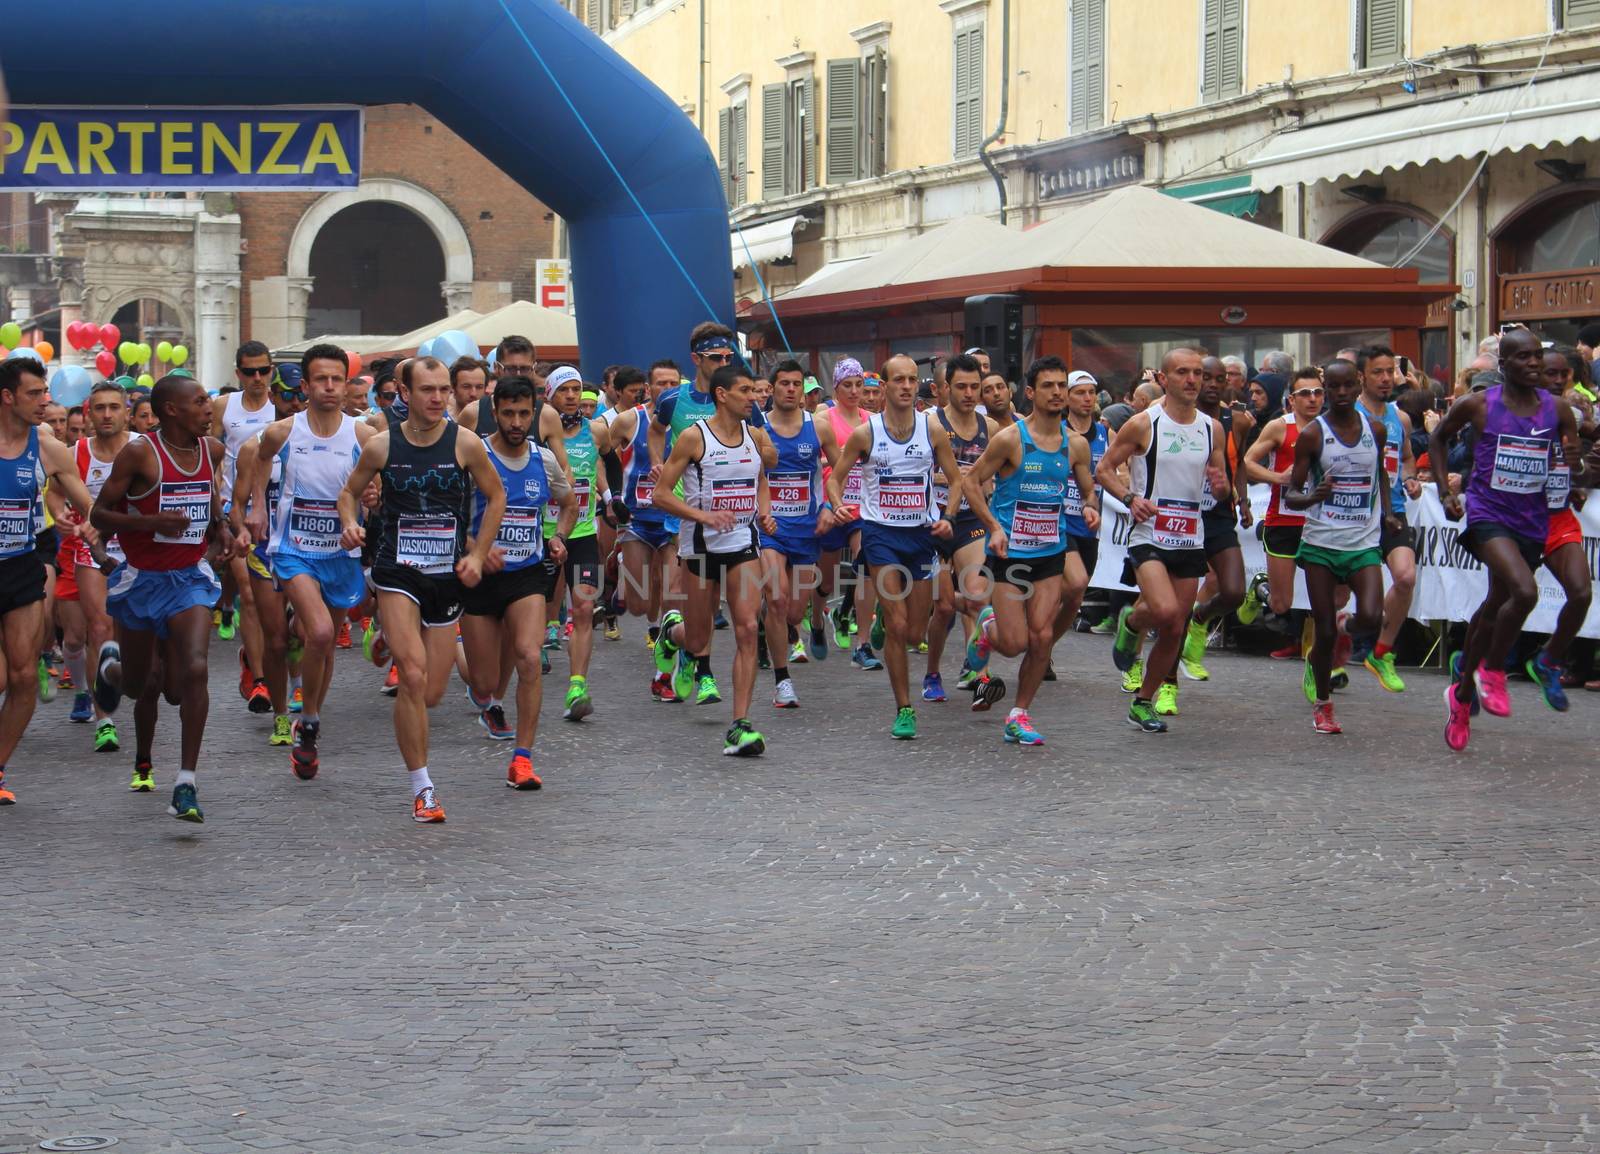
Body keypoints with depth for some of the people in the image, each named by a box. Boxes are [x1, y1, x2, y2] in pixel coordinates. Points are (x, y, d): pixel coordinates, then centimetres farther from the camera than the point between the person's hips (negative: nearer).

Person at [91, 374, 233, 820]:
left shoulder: (212, 450, 2)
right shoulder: (139, 453, -14)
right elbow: (99, 516, -12)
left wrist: (220, 526, 8)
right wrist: (153, 521, -27)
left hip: (190, 578, 2)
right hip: (142, 579, -2)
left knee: (193, 671, -20)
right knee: (140, 684, 14)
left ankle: (186, 784, -17)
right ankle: (110, 665, 54)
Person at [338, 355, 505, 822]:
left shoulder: (464, 442, -5)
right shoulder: (382, 445, -5)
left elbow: (496, 495, 7)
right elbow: (350, 492, 11)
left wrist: (478, 554, -1)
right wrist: (350, 525, -10)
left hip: (448, 575, 2)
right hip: (397, 573, -2)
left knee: (431, 694, 8)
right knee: (414, 676, -20)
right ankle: (421, 788, -10)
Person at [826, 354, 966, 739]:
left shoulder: (933, 430, -1)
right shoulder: (865, 433, -5)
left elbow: (956, 480, 7)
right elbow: (835, 477, 5)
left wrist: (948, 517, -9)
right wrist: (838, 505, -15)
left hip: (922, 533, 2)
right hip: (881, 532, -2)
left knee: (916, 632, 6)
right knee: (897, 625, -12)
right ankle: (904, 710, -3)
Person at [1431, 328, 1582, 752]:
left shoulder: (1558, 410, 0)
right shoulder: (1477, 405, -8)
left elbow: (1577, 468, 7)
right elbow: (1438, 438, 10)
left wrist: (1579, 470, -17)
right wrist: (1445, 491, 2)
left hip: (1532, 521, 4)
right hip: (1488, 514, -4)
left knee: (1496, 608, 16)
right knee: (1525, 591, -27)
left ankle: (1462, 693, 33)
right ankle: (1492, 671, -5)